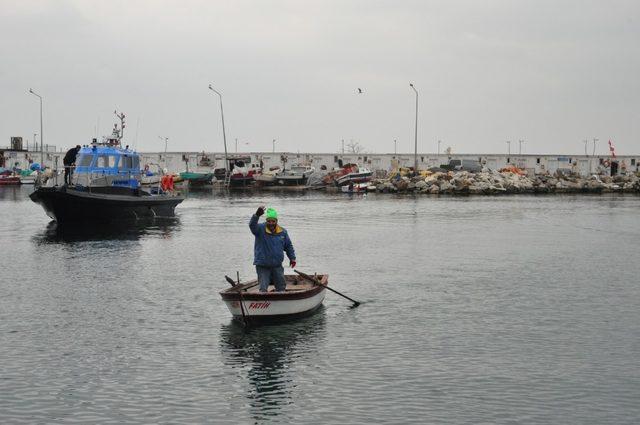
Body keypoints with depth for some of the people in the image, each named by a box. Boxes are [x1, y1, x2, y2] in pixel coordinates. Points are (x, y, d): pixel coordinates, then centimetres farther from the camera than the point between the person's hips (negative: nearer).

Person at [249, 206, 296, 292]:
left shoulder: (282, 232, 3)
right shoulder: (260, 229, -9)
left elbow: (288, 246, 15)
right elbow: (252, 225, -30)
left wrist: (292, 258, 9)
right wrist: (257, 215, -48)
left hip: (277, 266, 4)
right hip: (262, 266, -4)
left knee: (281, 287, 13)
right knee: (263, 288, -6)